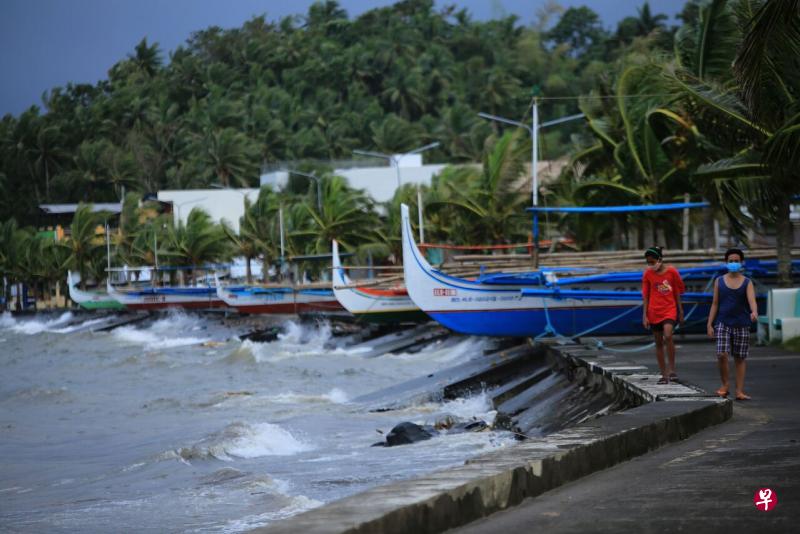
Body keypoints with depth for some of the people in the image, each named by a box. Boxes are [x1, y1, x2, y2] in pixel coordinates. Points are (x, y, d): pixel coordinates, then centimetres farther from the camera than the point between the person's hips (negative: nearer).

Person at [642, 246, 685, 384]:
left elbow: (677, 293, 4)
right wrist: (645, 315, -1)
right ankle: (664, 375, 12)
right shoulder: (647, 274, 2)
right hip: (654, 311, 3)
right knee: (658, 343, 6)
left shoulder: (672, 272, -3)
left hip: (669, 309, -3)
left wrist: (681, 312, 6)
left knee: (668, 336, -24)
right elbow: (646, 296, 4)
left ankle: (672, 369, -12)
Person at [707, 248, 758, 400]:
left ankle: (740, 391, 6)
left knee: (740, 358, 2)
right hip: (723, 323, 0)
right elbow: (715, 303, 7)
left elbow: (752, 300, -14)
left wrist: (754, 312, -36)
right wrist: (709, 324, 0)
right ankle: (725, 385, 6)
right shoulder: (719, 281, 6)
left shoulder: (747, 283, 2)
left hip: (742, 325, 0)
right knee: (722, 354, -14)